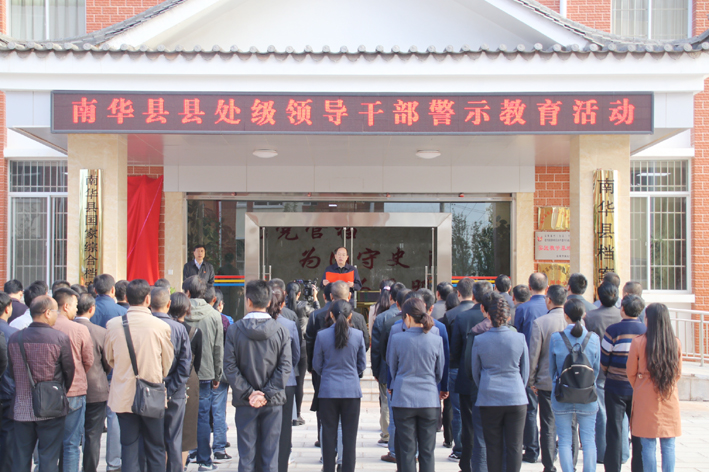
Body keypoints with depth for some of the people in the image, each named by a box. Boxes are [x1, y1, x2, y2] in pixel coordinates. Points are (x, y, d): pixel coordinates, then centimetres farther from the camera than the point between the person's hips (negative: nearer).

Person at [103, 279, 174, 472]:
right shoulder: (161, 326, -12)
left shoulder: (113, 324, -7)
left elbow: (109, 358, 9)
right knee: (155, 449, 10)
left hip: (123, 396, 2)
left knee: (129, 448, 10)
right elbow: (168, 362, 3)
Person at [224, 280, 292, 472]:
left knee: (246, 452, 8)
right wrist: (267, 394, -7)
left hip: (245, 403, -1)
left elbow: (230, 366, -8)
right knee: (270, 451, 9)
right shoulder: (281, 330, -4)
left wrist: (248, 393, -7)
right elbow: (285, 367, -8)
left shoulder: (234, 329, -6)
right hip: (273, 402, 1)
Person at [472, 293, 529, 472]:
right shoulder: (519, 338, -3)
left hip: (489, 399, 0)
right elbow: (526, 370, 7)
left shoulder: (479, 340, -3)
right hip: (516, 397, 0)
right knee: (514, 447, 5)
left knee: (493, 446, 8)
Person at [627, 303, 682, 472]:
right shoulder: (676, 343, -3)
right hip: (670, 399, 3)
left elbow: (631, 372, 0)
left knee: (648, 445, 4)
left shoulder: (638, 342, -11)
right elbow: (678, 373, 9)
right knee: (668, 446, 8)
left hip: (645, 399, -3)